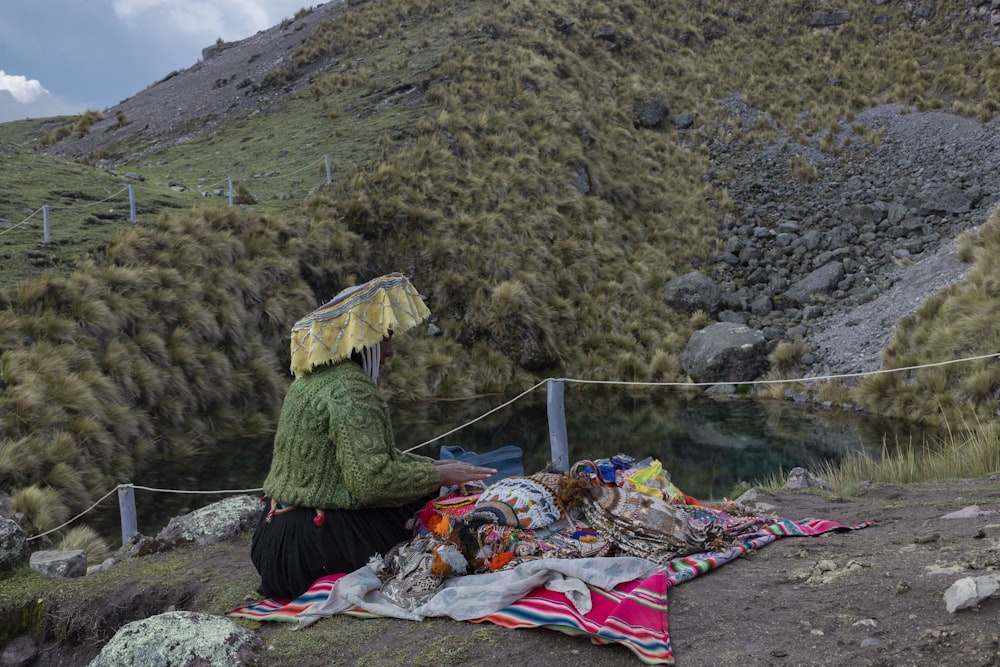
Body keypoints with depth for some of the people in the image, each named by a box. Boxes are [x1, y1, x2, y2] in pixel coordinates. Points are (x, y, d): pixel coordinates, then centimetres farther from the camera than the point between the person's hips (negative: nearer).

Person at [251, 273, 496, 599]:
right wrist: (438, 475, -13)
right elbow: (371, 479, -25)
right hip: (317, 543, -9)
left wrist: (433, 465, 10)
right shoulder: (349, 387, -18)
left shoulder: (311, 379, 13)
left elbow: (371, 456, 17)